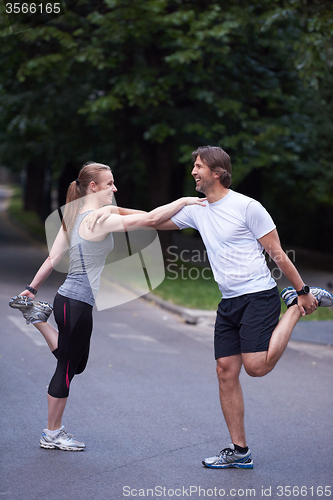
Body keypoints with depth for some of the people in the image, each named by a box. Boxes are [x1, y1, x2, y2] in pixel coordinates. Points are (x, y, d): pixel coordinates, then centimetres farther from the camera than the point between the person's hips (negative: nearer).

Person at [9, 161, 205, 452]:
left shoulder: (73, 217, 10)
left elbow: (52, 258, 13)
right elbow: (152, 219, -23)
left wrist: (32, 288, 21)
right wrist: (185, 201, -13)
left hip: (69, 298, 9)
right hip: (76, 304, -9)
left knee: (75, 364, 21)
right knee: (67, 368, 3)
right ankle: (53, 434, 15)